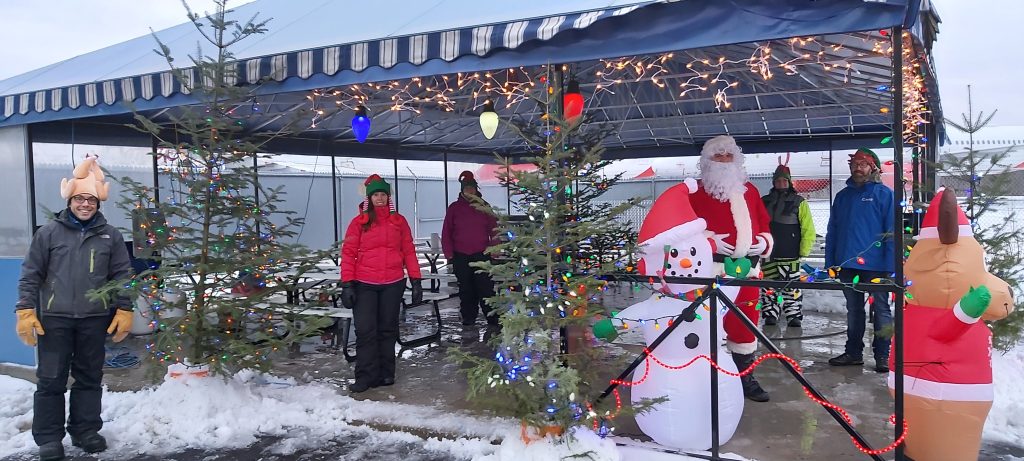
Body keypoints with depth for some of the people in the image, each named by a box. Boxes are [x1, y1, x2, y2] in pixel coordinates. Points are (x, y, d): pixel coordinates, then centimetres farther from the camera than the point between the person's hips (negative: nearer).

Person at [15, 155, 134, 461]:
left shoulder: (110, 236, 3)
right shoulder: (49, 233, 1)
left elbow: (122, 276, 5)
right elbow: (30, 275, 2)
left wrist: (124, 311, 0)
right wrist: (25, 311, -5)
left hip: (95, 319, 1)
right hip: (54, 318, -1)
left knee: (90, 377, 11)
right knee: (51, 380, 3)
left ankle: (85, 430, 24)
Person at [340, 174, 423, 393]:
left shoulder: (399, 221, 8)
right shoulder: (359, 222, 3)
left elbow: (409, 252, 9)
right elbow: (348, 253, 0)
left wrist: (416, 280, 4)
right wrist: (347, 284, -7)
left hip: (393, 284, 2)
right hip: (364, 285, -1)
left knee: (387, 330, 10)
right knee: (365, 331, -3)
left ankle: (386, 374, 20)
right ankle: (365, 376, 5)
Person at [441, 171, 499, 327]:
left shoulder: (484, 206, 7)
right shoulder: (454, 208, 7)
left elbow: (494, 230, 7)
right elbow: (446, 232, 8)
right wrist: (449, 253, 0)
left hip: (482, 255, -1)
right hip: (461, 257, 1)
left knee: (486, 289, -6)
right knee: (466, 291, 8)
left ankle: (493, 321, -2)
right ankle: (468, 322, 17)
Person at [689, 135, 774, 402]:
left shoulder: (750, 191, 19)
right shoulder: (697, 192, 4)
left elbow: (763, 225, 22)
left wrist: (764, 242, 3)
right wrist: (710, 241, -14)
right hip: (712, 268, -5)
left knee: (746, 322, 10)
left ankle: (745, 377, 21)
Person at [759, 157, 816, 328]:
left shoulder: (799, 202, 2)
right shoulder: (764, 202, 10)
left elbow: (808, 229, -1)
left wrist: (803, 252, -6)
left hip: (790, 256, -3)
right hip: (768, 255, 3)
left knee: (792, 288, -3)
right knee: (769, 288, 5)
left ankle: (794, 316, 5)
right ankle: (770, 315, 14)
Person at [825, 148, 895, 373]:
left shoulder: (884, 194, -2)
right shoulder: (842, 196, 13)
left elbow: (892, 232, -8)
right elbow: (832, 232, 12)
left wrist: (890, 263, -15)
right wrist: (830, 262, 6)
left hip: (875, 264, -5)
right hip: (847, 264, 5)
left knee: (880, 309, 4)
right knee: (853, 310, 13)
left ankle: (882, 355, 10)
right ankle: (853, 352, 22)